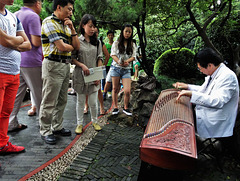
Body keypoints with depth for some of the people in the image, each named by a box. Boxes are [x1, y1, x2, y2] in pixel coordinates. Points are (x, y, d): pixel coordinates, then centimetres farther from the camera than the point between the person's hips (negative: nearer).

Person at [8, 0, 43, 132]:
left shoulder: (15, 15, 15)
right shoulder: (33, 16, -12)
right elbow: (36, 42, -18)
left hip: (17, 61, 8)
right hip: (31, 62, -8)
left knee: (17, 93, 11)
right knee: (39, 95, 3)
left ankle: (11, 123, 17)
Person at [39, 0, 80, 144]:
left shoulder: (66, 25, 18)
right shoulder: (49, 22, -7)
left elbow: (77, 46, 10)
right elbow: (61, 47, -16)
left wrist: (72, 28, 1)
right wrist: (71, 47, 4)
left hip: (66, 65, 8)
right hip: (53, 65, -8)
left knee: (62, 100, 13)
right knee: (49, 102, -1)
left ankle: (57, 127, 27)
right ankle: (45, 131, 12)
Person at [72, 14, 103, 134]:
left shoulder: (97, 42, 8)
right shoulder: (77, 41, -1)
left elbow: (99, 59, 6)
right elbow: (72, 58, -2)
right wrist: (82, 65, -18)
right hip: (80, 75, -1)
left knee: (93, 102, 5)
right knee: (80, 101, 9)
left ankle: (94, 121, 27)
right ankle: (79, 124, 24)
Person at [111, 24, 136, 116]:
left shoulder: (132, 45, 10)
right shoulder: (116, 43, 4)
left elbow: (133, 57, 1)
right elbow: (113, 55, -5)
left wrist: (127, 61, -21)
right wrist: (119, 62, -25)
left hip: (126, 69, 1)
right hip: (116, 68, 0)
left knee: (127, 91, -8)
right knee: (115, 89, 7)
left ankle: (126, 108, 13)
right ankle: (115, 107, 22)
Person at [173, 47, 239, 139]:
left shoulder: (228, 76, -21)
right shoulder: (212, 74, 8)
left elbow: (218, 102, -32)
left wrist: (192, 94, -35)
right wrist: (187, 87, 15)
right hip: (203, 115, 9)